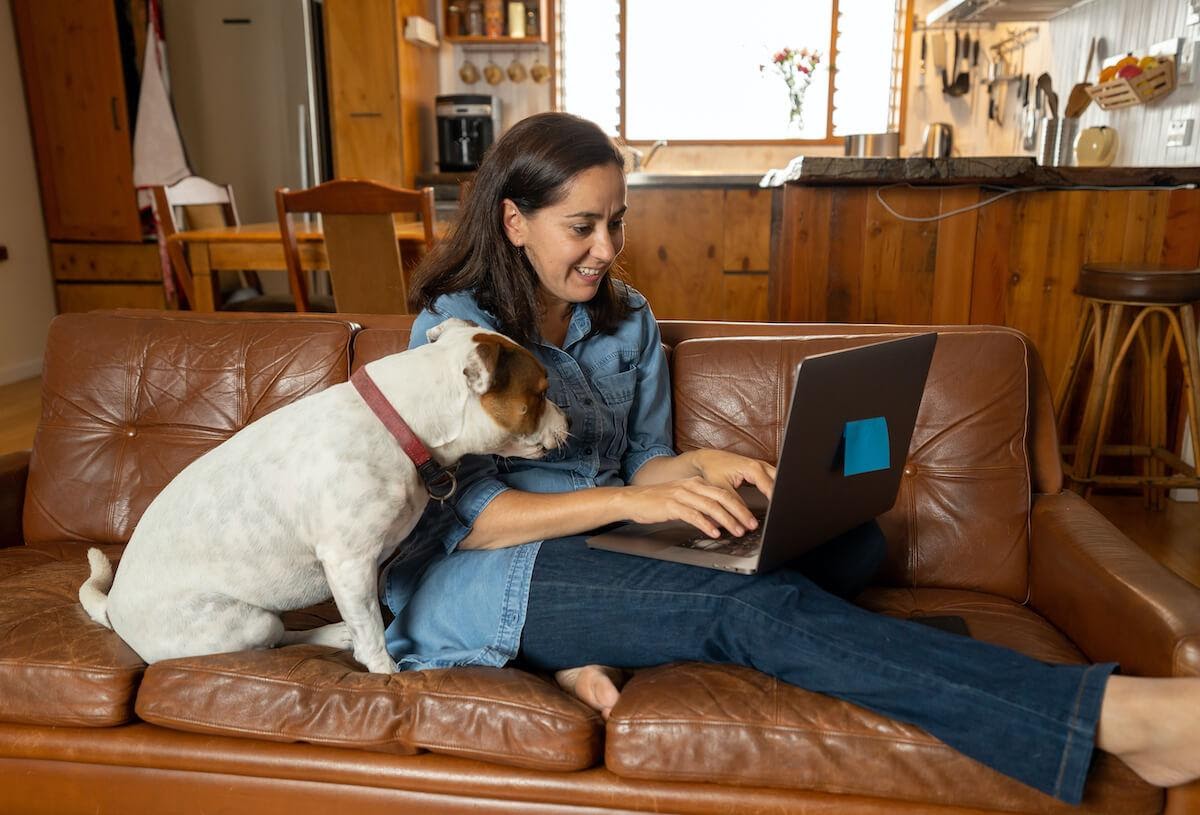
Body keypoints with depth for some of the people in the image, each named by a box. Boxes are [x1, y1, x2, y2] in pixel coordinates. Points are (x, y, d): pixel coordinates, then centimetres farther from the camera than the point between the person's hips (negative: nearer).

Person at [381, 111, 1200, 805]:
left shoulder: (627, 320, 9)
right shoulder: (456, 327, -8)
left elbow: (641, 464, 12)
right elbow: (465, 514, -15)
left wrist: (701, 465, -12)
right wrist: (625, 501, -26)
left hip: (598, 549, 6)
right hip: (479, 578, -6)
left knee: (850, 539, -14)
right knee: (751, 604, -31)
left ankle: (599, 653, -25)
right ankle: (1116, 714, -35)